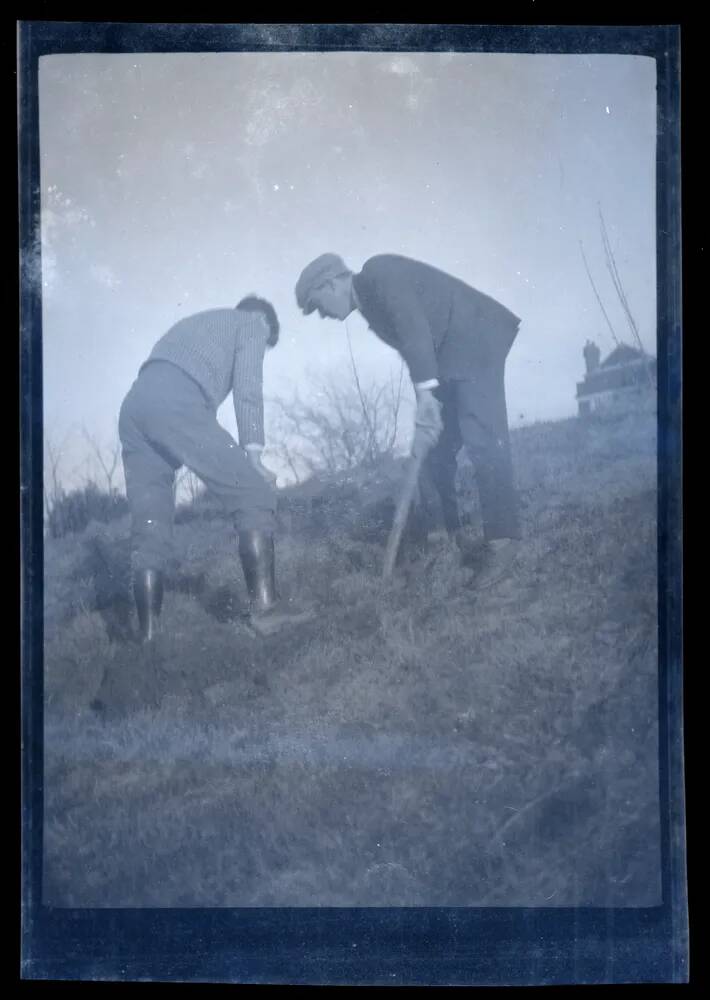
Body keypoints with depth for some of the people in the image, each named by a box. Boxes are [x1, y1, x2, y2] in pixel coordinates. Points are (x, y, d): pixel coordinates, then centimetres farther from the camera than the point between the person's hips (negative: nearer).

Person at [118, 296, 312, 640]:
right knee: (253, 493, -3)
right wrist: (253, 457, -1)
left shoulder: (201, 323, 41)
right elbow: (247, 388, 4)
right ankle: (265, 606, -11)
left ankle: (148, 636, 3)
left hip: (134, 405, 8)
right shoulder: (253, 323, 21)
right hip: (176, 402, -7)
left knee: (148, 529, 7)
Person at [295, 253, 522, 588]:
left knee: (481, 438, -19)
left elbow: (414, 326, -23)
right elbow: (411, 348, 13)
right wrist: (427, 410, 4)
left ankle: (501, 540, -19)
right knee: (434, 447, 6)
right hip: (447, 358, 10)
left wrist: (425, 391, -28)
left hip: (476, 341, -10)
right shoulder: (370, 303, 16)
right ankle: (450, 536, 12)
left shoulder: (378, 272, -11)